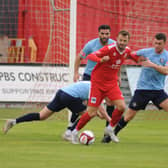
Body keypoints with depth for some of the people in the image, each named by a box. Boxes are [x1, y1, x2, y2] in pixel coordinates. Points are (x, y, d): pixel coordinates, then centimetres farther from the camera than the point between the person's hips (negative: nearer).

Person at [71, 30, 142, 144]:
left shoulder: (127, 51, -2)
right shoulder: (109, 49, -22)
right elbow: (91, 56, -33)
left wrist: (138, 58, 7)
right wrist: (101, 60, -53)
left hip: (112, 83, 5)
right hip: (98, 83, -5)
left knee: (121, 107, -14)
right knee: (92, 113, -6)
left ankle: (110, 128, 11)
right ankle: (75, 132, 15)